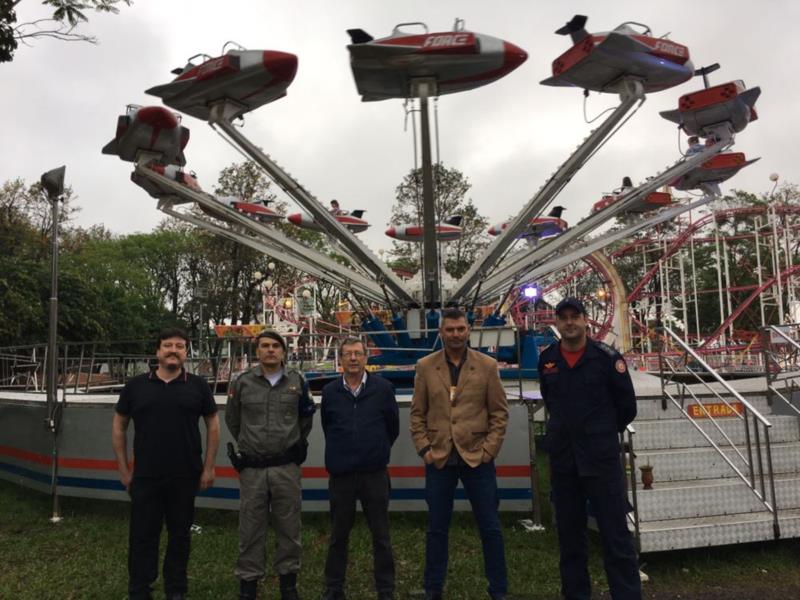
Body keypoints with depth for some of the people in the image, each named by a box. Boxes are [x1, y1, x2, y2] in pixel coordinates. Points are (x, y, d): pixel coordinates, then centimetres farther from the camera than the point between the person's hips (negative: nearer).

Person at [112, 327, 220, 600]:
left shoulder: (198, 386, 1)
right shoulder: (135, 385, 1)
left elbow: (212, 425, 5)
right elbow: (118, 426, 8)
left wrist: (209, 467, 0)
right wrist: (123, 469, 5)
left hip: (185, 477, 0)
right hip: (145, 477, 0)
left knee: (180, 535, 11)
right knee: (142, 536, 8)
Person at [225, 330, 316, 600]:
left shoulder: (297, 381, 0)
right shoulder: (242, 383, -1)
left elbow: (306, 416, 16)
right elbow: (232, 420, 14)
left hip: (287, 467, 0)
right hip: (252, 468, 0)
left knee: (288, 527, 10)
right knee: (251, 528, 8)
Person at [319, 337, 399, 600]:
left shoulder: (383, 388, -5)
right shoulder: (329, 391, -1)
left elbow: (393, 427, 5)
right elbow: (327, 428, 12)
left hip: (375, 474, -1)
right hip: (340, 474, 1)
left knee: (381, 536, 9)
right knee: (338, 535, 14)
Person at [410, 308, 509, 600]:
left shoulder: (487, 365, 0)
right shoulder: (425, 366, 3)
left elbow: (499, 412, 2)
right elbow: (417, 413, 5)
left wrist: (489, 449, -5)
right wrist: (424, 448, -3)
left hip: (477, 457, -1)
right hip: (439, 459, 1)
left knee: (490, 528, 7)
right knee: (436, 528, 11)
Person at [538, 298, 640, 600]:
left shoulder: (606, 357, -8)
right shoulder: (546, 359, 3)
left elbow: (627, 405, 1)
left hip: (601, 458, -4)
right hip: (562, 460, 4)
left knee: (615, 533, -1)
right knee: (569, 534, 13)